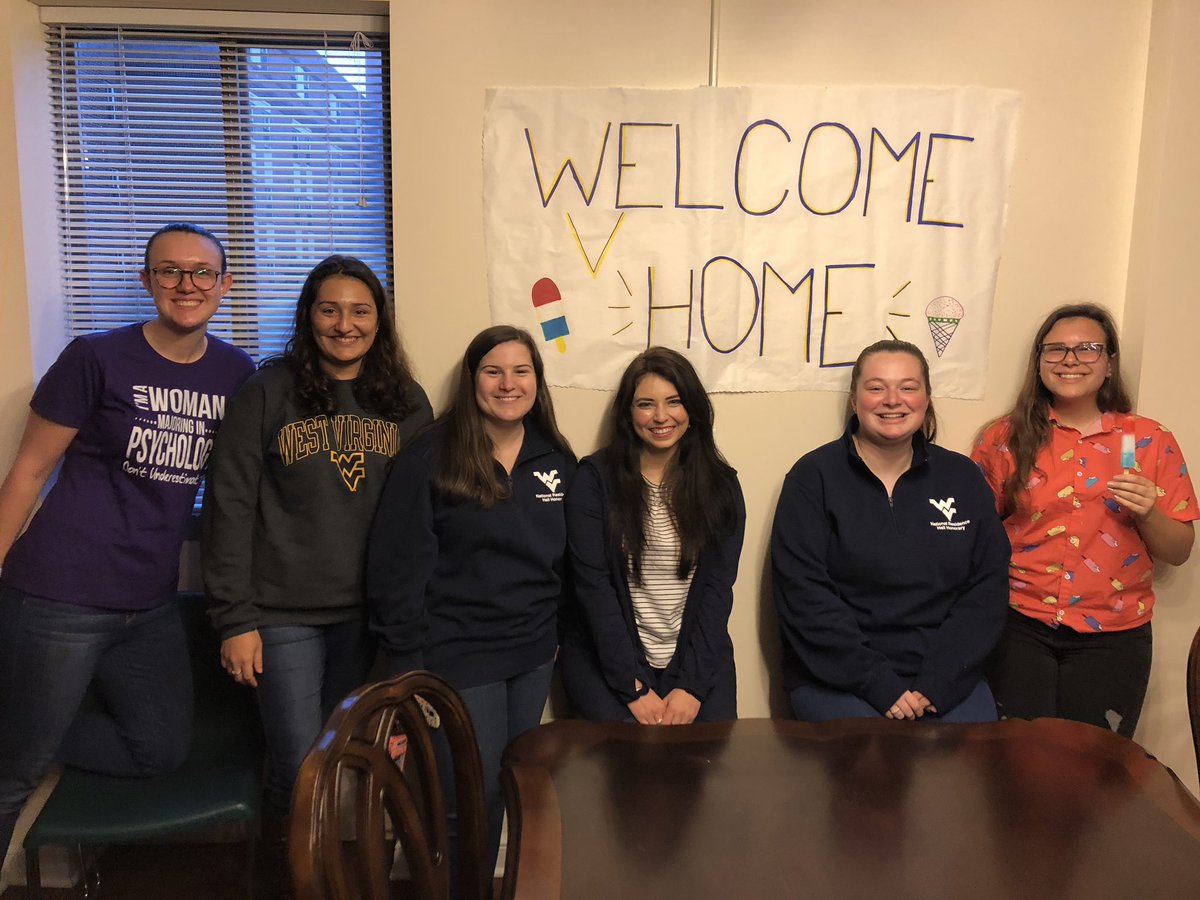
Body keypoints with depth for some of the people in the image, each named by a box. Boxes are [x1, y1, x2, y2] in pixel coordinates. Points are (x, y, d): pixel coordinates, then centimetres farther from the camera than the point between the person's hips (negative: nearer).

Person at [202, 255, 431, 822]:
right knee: (299, 773, -2)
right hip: (283, 613, -3)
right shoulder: (269, 393, -4)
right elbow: (229, 506, -6)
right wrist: (234, 620, -8)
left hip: (368, 615, 3)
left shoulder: (406, 403, 5)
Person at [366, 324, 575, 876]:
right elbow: (397, 564, -12)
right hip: (458, 654, -5)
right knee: (476, 794, 2)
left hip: (534, 652, 5)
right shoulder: (429, 457, -11)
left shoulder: (557, 460, 4)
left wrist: (568, 632, 8)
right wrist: (406, 658, -13)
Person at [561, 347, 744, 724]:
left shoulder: (721, 484, 4)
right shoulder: (595, 478, -3)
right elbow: (593, 584, -8)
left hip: (697, 656, 2)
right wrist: (634, 687, -14)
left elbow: (718, 586, -1)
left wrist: (691, 685, -11)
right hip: (607, 657, -2)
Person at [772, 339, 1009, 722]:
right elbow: (803, 594, -9)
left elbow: (988, 586, 5)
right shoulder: (813, 478, -1)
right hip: (838, 679, -3)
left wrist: (938, 682, -8)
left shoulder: (963, 478, 10)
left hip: (946, 677, 3)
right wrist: (879, 685, -15)